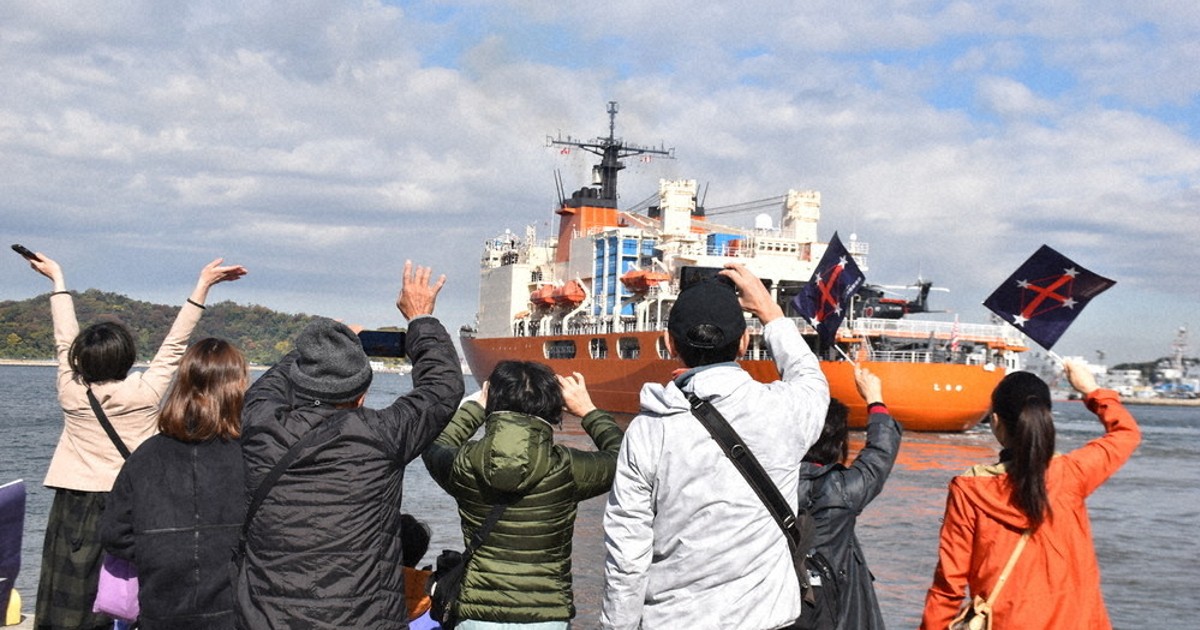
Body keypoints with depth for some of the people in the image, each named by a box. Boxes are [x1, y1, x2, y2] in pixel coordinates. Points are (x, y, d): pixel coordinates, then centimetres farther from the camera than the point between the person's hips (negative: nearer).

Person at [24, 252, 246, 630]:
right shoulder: (146, 394, -10)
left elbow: (64, 339, 8)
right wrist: (203, 285, 4)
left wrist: (57, 279, 22)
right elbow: (175, 344, -2)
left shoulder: (72, 393, -5)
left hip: (74, 509, 2)